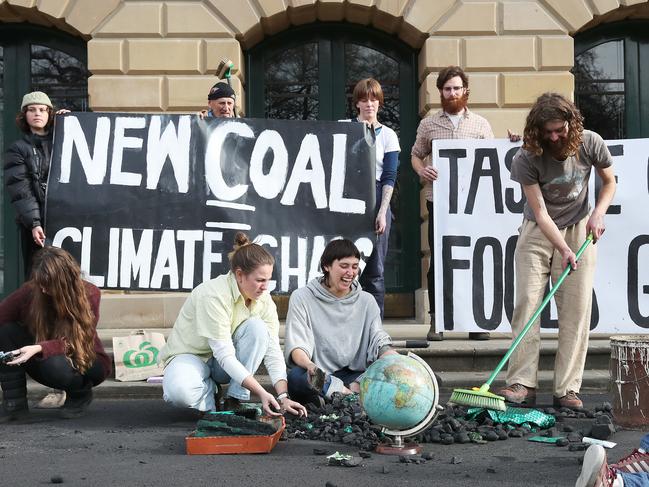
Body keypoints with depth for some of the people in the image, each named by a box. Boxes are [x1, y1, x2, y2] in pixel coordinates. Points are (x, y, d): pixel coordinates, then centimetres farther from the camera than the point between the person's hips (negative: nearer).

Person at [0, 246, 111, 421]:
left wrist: (39, 348, -40)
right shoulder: (30, 291, -14)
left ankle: (81, 394, -3)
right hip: (44, 358, 3)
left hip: (86, 362, -3)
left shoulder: (89, 295, -19)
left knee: (56, 364, -38)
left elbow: (76, 342, -25)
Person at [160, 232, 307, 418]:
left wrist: (283, 396, -28)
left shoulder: (264, 300, -11)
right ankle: (208, 388, -3)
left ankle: (235, 400, -17)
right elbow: (224, 355, -32)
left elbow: (273, 351, -14)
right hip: (191, 355, -5)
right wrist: (262, 393, -39)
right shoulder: (212, 295, -30)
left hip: (227, 362, 5)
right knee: (179, 392, -40)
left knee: (257, 327, -25)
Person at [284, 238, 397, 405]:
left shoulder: (366, 301, 14)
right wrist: (309, 365, -31)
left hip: (354, 374, 2)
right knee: (296, 376, -37)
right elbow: (296, 346, -7)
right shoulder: (302, 298, 4)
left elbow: (378, 340, 3)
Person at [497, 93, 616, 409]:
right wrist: (563, 250, -29)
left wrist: (598, 213, -12)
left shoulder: (590, 143, -13)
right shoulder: (527, 158, -19)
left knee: (576, 309, -5)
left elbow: (609, 182, 6)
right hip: (537, 232, -1)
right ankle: (522, 384, -7)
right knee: (527, 303, -9)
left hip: (578, 230, 1)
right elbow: (540, 212, -19)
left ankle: (568, 390, -3)